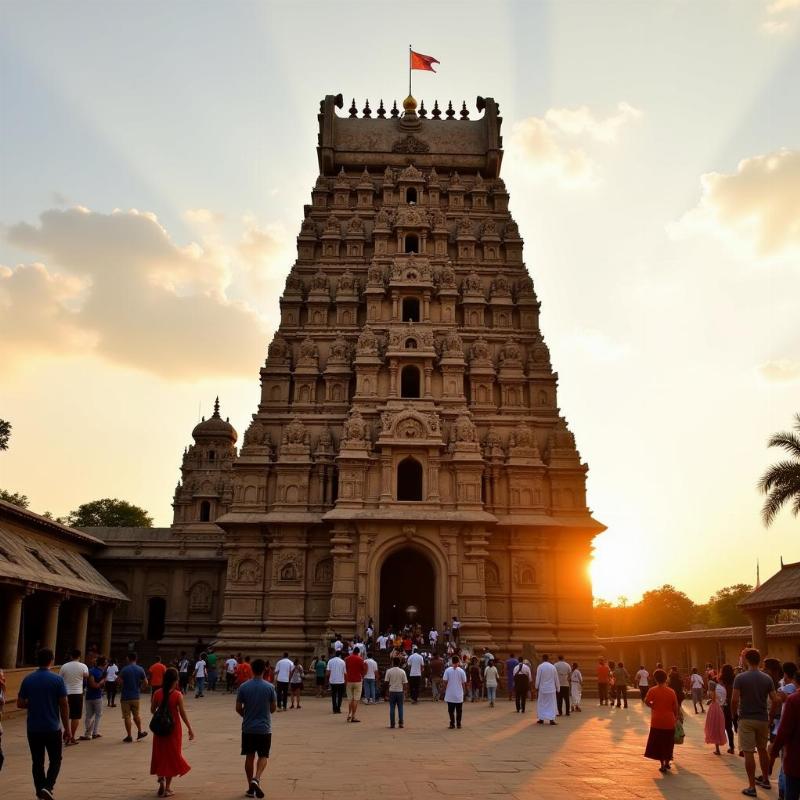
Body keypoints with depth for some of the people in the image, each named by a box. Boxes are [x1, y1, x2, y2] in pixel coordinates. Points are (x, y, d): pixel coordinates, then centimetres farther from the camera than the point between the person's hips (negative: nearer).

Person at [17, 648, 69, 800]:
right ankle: (47, 787, -8)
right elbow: (64, 705, -9)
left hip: (33, 729, 3)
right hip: (53, 728, -3)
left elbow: (20, 703, 3)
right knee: (55, 760, 10)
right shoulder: (57, 679, -9)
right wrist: (67, 728, -1)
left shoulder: (27, 679, -1)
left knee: (37, 762, 12)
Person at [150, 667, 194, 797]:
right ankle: (167, 788, 13)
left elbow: (152, 710, 3)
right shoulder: (178, 694, -15)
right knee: (171, 755, 9)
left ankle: (161, 777, 0)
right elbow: (182, 713, -13)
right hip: (173, 728, -3)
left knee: (160, 754, 20)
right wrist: (190, 728, -4)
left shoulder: (157, 693, -5)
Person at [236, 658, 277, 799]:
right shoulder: (270, 687, -8)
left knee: (249, 756, 11)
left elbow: (238, 708, -2)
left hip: (248, 728, 1)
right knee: (263, 756, 10)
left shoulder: (244, 687, -6)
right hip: (264, 728, -1)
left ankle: (251, 788, 16)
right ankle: (256, 778, -13)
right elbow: (273, 708, -1)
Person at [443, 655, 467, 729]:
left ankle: (452, 723, 5)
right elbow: (464, 682, -3)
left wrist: (446, 688, 11)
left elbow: (444, 681, -6)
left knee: (451, 710, 9)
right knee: (459, 710, 12)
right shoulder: (461, 671, -7)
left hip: (450, 694, 0)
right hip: (459, 694, 0)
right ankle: (458, 724, 13)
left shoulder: (447, 670, -7)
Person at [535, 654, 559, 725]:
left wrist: (537, 688, 1)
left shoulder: (540, 667, -7)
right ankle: (551, 719, -3)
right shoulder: (553, 667, 0)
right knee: (551, 704, 5)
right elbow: (556, 679, 4)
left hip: (542, 689, -1)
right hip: (551, 689, 1)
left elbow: (538, 678, -7)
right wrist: (557, 690, 12)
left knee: (541, 704, 12)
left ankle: (541, 719, 14)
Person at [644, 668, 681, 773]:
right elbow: (676, 707, 1)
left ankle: (662, 765, 8)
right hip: (669, 721, 2)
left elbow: (646, 701, -16)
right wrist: (676, 718, 13)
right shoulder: (671, 691, -3)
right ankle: (667, 763, 24)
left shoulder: (652, 690, -9)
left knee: (658, 743, 8)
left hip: (657, 721, -2)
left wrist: (653, 706, 3)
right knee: (668, 743, 17)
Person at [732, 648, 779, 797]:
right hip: (763, 719, 4)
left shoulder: (740, 677, -11)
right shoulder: (767, 678, -1)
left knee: (748, 752, -1)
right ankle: (765, 779, 35)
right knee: (762, 750, 21)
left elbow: (735, 700, -14)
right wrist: (770, 715, 16)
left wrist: (733, 713, 4)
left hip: (746, 719, -4)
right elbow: (774, 700, 0)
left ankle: (752, 787, -1)